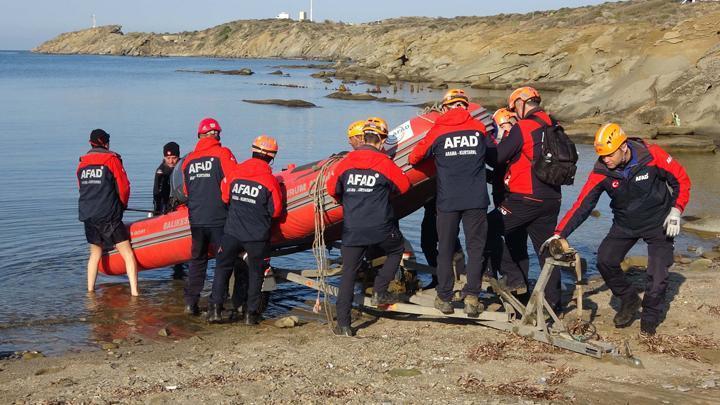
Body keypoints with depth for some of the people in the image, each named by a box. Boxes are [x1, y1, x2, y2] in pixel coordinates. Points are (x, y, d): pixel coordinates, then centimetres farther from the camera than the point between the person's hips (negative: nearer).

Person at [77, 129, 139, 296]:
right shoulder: (112, 159, -3)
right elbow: (123, 187, -2)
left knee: (95, 253, 21)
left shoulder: (82, 163, 10)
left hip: (87, 215, 5)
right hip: (108, 216, -5)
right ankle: (134, 291, -12)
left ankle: (90, 289, 20)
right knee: (127, 254, -3)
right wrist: (122, 205, 16)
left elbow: (82, 188, 16)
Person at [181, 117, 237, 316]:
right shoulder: (223, 153, -4)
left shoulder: (188, 160, 12)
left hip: (196, 219, 5)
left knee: (197, 260, 15)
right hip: (219, 219, -5)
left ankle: (191, 302, 12)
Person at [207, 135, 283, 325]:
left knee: (222, 268, 14)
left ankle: (215, 308, 5)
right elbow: (276, 211, -4)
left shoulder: (234, 172, -1)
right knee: (256, 273, 13)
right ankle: (251, 313, 13)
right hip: (257, 236, -2)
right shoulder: (270, 180, -9)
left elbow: (224, 198, 11)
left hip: (232, 232, 2)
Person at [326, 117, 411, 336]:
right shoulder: (385, 163, -5)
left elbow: (332, 189, 8)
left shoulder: (345, 162, 1)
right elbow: (404, 185, 6)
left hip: (352, 230, 2)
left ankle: (343, 324, 3)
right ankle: (379, 292, 18)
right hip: (380, 228, -2)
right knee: (397, 250, 28)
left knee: (348, 274, 7)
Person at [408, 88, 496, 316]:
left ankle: (444, 298, 14)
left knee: (445, 249, 10)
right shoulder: (478, 128, 5)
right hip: (476, 199, 0)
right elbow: (494, 154, 18)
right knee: (475, 247, 7)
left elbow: (414, 158, 5)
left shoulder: (438, 131, 0)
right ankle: (471, 296, -1)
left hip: (447, 200, 0)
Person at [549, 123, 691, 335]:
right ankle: (629, 300, 13)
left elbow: (681, 179, -10)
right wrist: (560, 234, -26)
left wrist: (675, 211, -17)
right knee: (605, 261, -11)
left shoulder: (652, 155, -25)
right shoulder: (601, 172, -19)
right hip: (625, 224, 3)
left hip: (658, 222, -3)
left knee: (657, 273, -10)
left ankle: (650, 317, 13)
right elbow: (582, 205, -19)